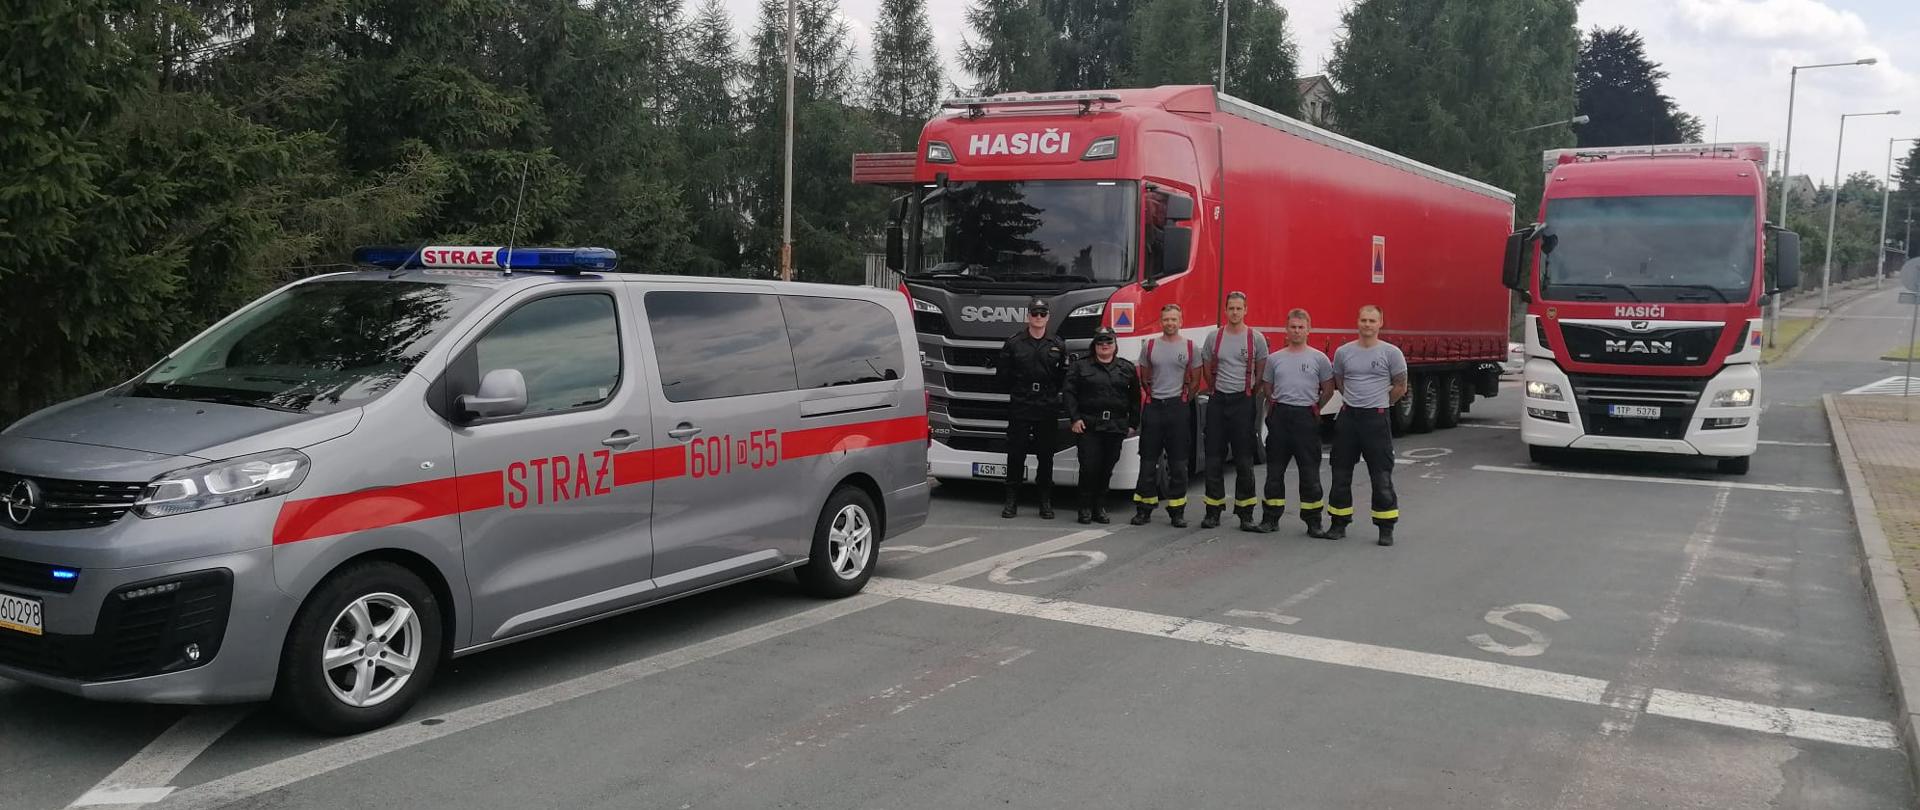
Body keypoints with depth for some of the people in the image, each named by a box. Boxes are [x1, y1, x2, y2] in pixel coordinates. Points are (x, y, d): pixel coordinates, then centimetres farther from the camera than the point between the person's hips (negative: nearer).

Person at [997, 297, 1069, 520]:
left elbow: (1064, 375, 10)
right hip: (1019, 407, -1)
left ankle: (1045, 501, 11)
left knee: (1046, 455, 4)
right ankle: (1012, 500, 7)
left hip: (1048, 408, 1)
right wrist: (1018, 389, 3)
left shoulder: (1058, 345, 8)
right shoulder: (1013, 343, 4)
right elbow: (1003, 372, 6)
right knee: (1015, 454, 0)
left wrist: (1051, 391, 1)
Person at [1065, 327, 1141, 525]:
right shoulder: (1081, 366, 6)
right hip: (1088, 426, -2)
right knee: (1089, 466, -9)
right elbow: (1070, 393, 2)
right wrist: (1075, 418, -8)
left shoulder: (1127, 368, 13)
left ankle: (1100, 507, 14)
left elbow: (1135, 398, 14)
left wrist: (1133, 424, 9)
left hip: (1116, 427, 2)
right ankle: (1085, 507, 1)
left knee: (1107, 468, 4)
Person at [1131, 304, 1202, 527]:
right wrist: (1153, 394, 9)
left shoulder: (1190, 347, 3)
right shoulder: (1149, 346, 7)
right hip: (1153, 407, 1)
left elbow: (1195, 379, 9)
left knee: (1178, 463, 2)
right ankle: (1144, 508, 8)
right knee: (1148, 461, 2)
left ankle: (1177, 511, 8)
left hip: (1178, 408, -1)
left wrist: (1184, 398, 6)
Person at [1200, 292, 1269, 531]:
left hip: (1243, 402, -2)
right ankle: (1213, 511, 10)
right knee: (1214, 458, 3)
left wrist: (1249, 392, 5)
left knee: (1244, 461, -1)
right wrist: (1218, 389, 11)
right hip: (1218, 401, 2)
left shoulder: (1256, 338, -1)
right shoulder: (1214, 337, 5)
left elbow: (1262, 372, 6)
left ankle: (1245, 514, 4)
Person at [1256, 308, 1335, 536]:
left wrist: (1315, 408, 8)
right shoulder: (1274, 358, 9)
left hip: (1306, 418, -2)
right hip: (1280, 417, 2)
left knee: (1310, 471, -1)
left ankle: (1313, 521, 6)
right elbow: (1266, 387, 18)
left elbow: (1328, 390, 9)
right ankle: (1271, 518, 14)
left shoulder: (1319, 358, 3)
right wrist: (1277, 406, 10)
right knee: (1275, 469, 6)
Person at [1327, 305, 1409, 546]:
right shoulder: (1343, 352, 4)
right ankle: (1339, 523, 18)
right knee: (1341, 473, 8)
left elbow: (1400, 387, 5)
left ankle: (1386, 528, 7)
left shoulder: (1391, 353, -4)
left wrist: (1379, 401, 9)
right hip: (1348, 417, 3)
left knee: (1382, 476, -1)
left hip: (1376, 418, -3)